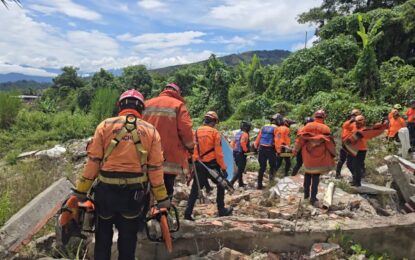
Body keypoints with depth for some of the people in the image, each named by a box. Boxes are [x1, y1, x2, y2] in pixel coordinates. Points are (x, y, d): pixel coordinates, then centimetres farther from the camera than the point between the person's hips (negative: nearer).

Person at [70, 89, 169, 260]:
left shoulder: (105, 125, -2)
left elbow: (93, 161, -5)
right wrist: (162, 198, 6)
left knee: (103, 235, 20)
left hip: (107, 190, 0)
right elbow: (155, 168, -1)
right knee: (128, 236, 17)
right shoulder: (151, 130, 1)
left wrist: (80, 190, 3)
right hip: (135, 193, 1)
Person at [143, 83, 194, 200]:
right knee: (167, 190, 3)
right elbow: (185, 129, -10)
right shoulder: (178, 105, -3)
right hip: (170, 157, -4)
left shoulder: (147, 104, 12)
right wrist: (190, 147, 5)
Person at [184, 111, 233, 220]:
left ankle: (188, 212, 3)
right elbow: (218, 152, -11)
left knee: (195, 189, 10)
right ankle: (221, 210, 23)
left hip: (199, 165, 3)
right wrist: (223, 167, -4)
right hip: (212, 164, -3)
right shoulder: (215, 133, -7)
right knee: (220, 185, 19)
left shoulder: (196, 132, 4)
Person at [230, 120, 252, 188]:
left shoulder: (237, 133, 13)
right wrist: (246, 150, -18)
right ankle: (231, 183, -15)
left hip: (235, 153, 9)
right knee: (240, 170, -5)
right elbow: (242, 142, -30)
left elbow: (233, 143, 15)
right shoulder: (245, 134, -14)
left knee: (240, 169, 21)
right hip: (241, 154, -9)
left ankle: (241, 183, 32)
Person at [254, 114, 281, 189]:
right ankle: (271, 174, -11)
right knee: (273, 164, 16)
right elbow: (276, 140, -13)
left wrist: (256, 147, 14)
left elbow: (258, 137, 9)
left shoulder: (264, 127, 11)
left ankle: (259, 184, 13)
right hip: (270, 149, -5)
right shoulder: (276, 128, -4)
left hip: (261, 149, 5)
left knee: (262, 167, 12)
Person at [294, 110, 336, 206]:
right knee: (316, 176, 4)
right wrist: (333, 153, 7)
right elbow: (329, 143, -6)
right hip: (319, 156, -2)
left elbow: (301, 139, -1)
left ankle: (306, 194, 25)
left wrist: (296, 150, 9)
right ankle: (313, 198, 4)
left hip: (307, 155, 3)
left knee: (308, 173, 19)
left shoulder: (307, 126, -2)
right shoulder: (325, 129, -8)